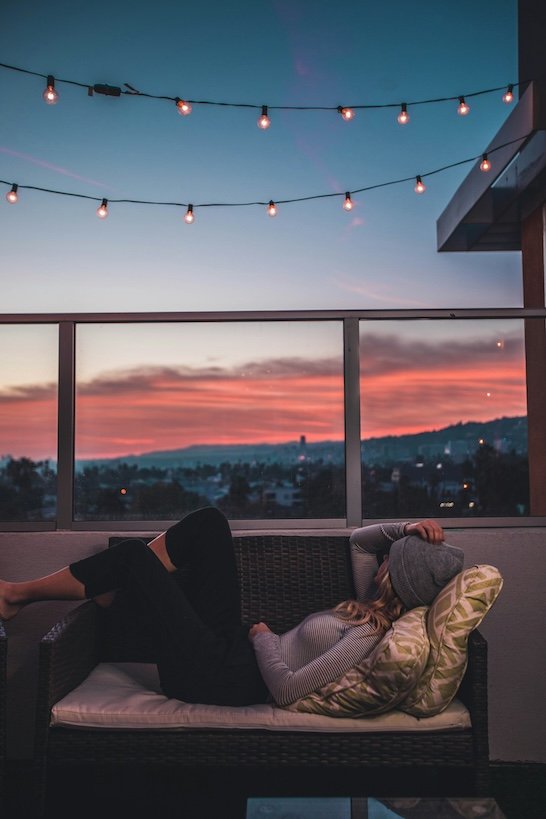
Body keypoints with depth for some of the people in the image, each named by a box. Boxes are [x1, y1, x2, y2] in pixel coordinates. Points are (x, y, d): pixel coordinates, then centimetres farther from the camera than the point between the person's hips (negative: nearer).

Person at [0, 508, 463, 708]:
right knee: (208, 521, 3)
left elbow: (284, 688, -29)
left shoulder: (369, 636, -24)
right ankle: (111, 582, 13)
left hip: (217, 676, -9)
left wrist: (262, 636, -12)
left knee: (136, 555, -10)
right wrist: (405, 530, -1)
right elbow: (358, 542, 16)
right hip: (235, 649, 9)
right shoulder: (376, 605, 3)